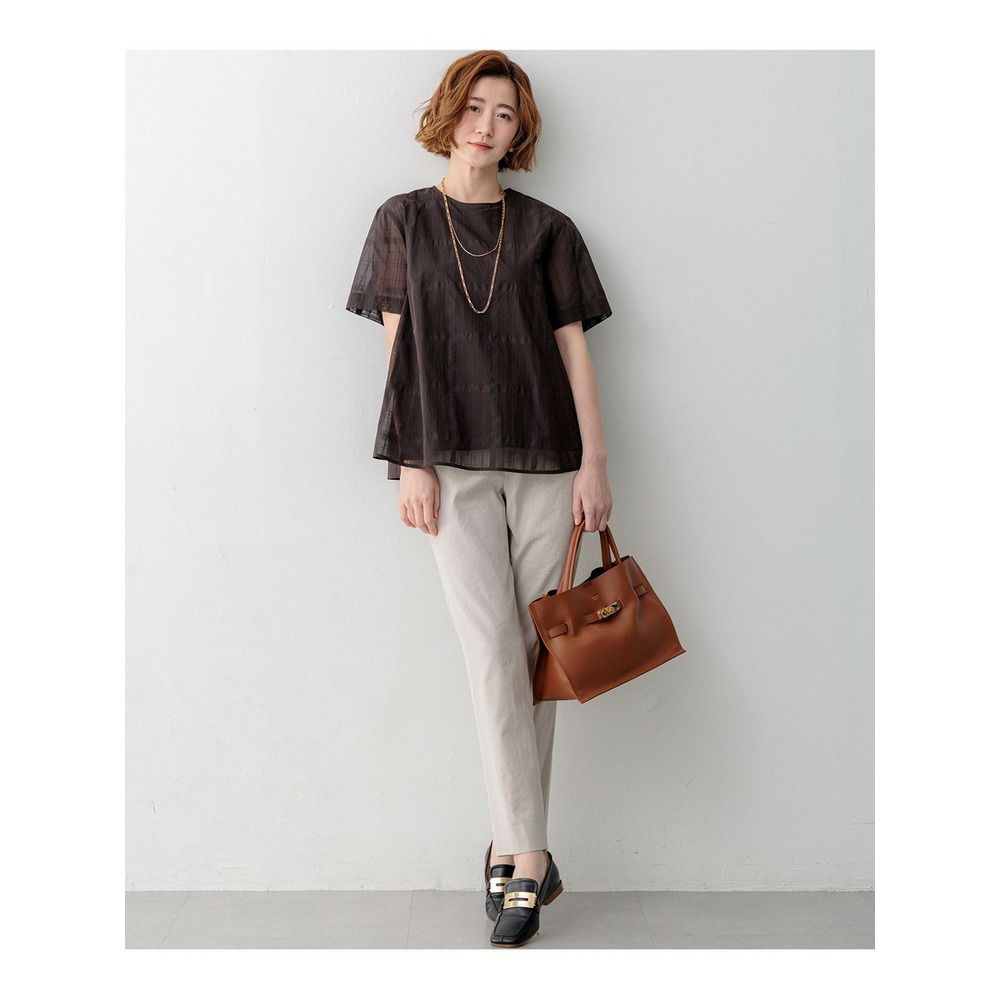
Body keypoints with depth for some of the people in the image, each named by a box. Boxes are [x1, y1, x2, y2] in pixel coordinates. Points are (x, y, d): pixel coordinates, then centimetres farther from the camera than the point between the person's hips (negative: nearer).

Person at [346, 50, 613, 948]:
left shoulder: (546, 230, 11)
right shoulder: (405, 220, 10)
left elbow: (574, 345, 7)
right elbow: (400, 343, 6)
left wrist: (595, 460, -1)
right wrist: (412, 461, -2)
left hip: (544, 459, 1)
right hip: (453, 464, -1)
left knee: (533, 654, 2)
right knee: (491, 649, -10)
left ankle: (511, 847, 13)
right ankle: (531, 859, -5)